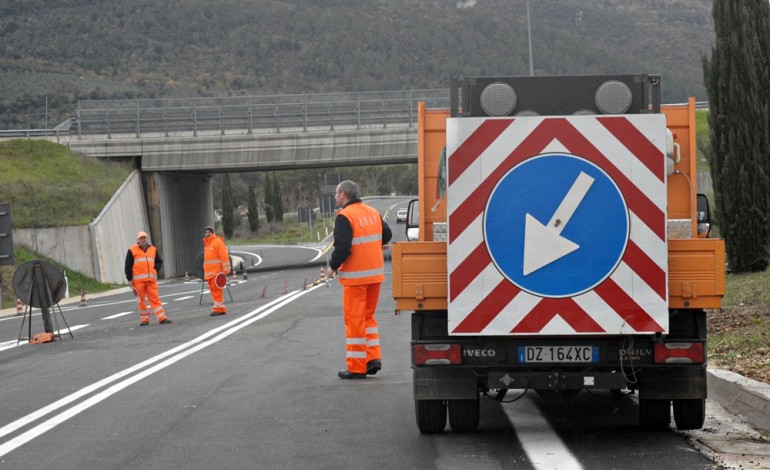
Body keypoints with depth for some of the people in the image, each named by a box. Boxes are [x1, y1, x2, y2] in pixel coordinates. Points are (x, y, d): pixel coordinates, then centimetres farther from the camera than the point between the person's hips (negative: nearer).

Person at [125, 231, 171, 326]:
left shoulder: (153, 249, 13)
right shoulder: (132, 251, 3)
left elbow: (159, 261, 22)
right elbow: (128, 266, 3)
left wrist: (156, 269, 4)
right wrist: (130, 279, -2)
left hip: (151, 279, 2)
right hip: (138, 280, -2)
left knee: (155, 298, -2)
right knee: (141, 300, 1)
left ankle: (162, 318, -5)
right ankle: (144, 319, 8)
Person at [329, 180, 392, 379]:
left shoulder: (344, 217, -14)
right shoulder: (373, 213, 9)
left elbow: (343, 247, -21)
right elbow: (386, 235, 18)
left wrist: (333, 265, -5)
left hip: (355, 276, -7)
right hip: (375, 273, 7)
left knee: (354, 319, 0)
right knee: (368, 316, 19)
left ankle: (356, 367, 4)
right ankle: (374, 358, 11)